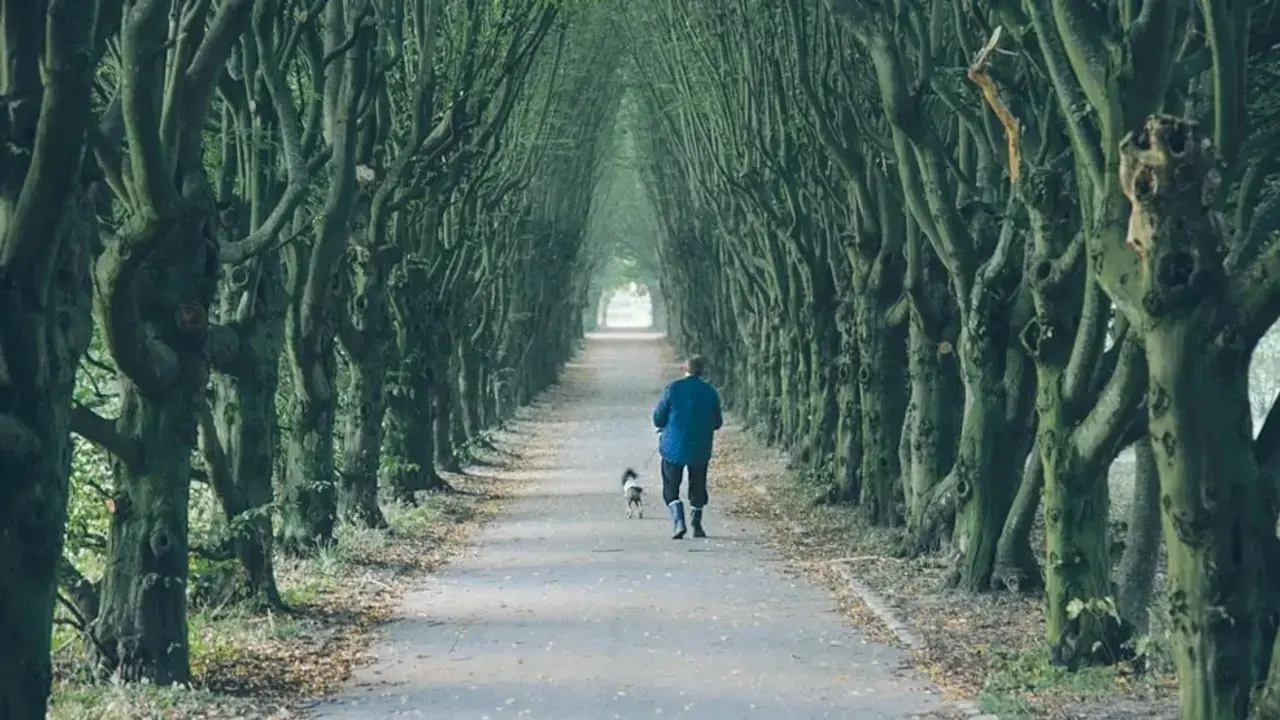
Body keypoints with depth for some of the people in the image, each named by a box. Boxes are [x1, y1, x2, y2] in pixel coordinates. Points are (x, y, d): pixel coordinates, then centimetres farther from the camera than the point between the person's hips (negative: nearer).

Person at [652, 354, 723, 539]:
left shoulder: (673, 389, -8)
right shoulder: (710, 392, -2)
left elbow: (658, 419, -6)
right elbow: (717, 423, 3)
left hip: (674, 447, -2)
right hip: (700, 449, 2)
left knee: (671, 487, 6)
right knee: (698, 487, 16)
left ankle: (678, 521, -13)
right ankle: (697, 526, 21)